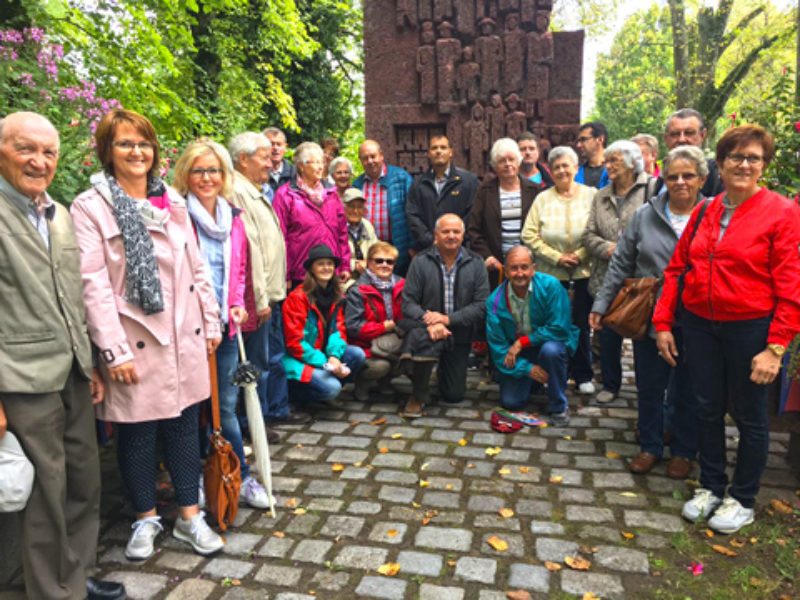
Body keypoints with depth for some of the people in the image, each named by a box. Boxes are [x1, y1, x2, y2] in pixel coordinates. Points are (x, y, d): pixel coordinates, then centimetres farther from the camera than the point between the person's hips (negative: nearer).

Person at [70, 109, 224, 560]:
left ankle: (190, 516, 26)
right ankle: (146, 518, 30)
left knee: (185, 423, 11)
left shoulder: (173, 201, 10)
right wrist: (114, 350, -15)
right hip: (134, 340, -4)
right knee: (138, 431, 8)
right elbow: (93, 284, -11)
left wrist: (211, 322, 9)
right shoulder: (90, 206, -5)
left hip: (184, 336, 4)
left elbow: (196, 267, 11)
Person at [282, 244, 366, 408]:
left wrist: (334, 356, -20)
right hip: (299, 359, -6)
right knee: (331, 388, -27)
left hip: (324, 353, 6)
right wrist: (325, 363, -21)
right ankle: (296, 390, 3)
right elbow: (294, 342, -15)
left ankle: (331, 393, 0)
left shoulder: (337, 296, 7)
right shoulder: (297, 297, -13)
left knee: (357, 354, -18)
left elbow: (339, 329, 2)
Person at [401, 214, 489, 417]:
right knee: (423, 338, -40)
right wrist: (430, 323, -28)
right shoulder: (420, 262, -4)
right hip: (427, 327, -2)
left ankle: (446, 368, 46)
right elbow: (408, 303, -9)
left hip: (459, 333, 2)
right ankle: (418, 396, -14)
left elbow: (482, 305, -8)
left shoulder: (476, 264, -1)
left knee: (454, 396, 8)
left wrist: (448, 319, -20)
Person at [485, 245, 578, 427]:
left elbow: (559, 329, -22)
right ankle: (531, 381, 29)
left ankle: (558, 407, -13)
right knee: (510, 402, -9)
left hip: (552, 342, -2)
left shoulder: (550, 286, -21)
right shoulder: (495, 301, -14)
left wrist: (522, 342, -23)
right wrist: (526, 368, -22)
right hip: (518, 354, 3)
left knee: (550, 350, -37)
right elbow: (497, 344, -12)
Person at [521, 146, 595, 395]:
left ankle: (583, 375, 20)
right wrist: (556, 257, -9)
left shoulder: (591, 195, 3)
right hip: (551, 274, 1)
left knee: (581, 324, 4)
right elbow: (529, 235, -1)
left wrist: (580, 256, -12)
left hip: (583, 273, -1)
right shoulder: (543, 199, 6)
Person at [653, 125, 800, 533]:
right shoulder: (704, 212, 6)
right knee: (707, 410, 14)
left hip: (751, 329, -4)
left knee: (749, 416, 10)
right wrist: (663, 323, 4)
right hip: (700, 324, 4)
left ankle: (742, 500, 29)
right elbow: (676, 269, 9)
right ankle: (710, 487, 34)